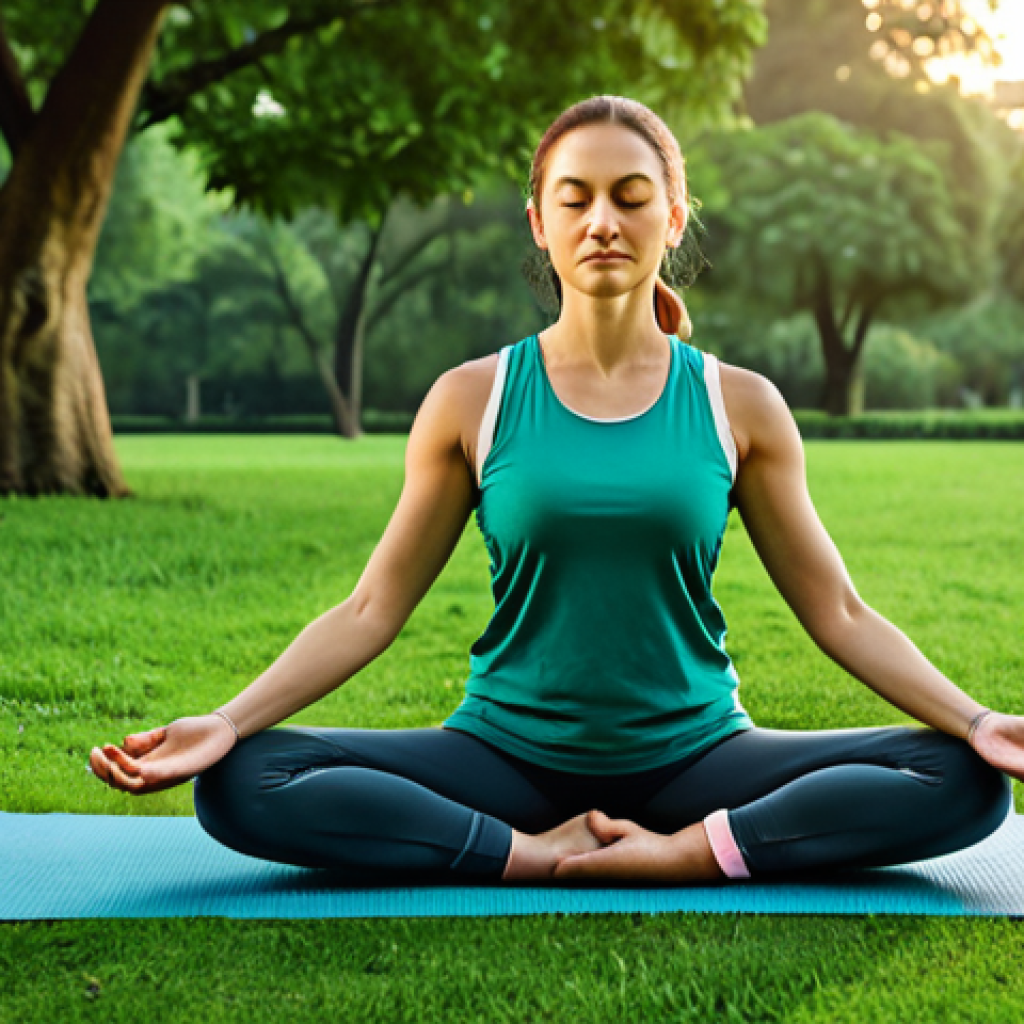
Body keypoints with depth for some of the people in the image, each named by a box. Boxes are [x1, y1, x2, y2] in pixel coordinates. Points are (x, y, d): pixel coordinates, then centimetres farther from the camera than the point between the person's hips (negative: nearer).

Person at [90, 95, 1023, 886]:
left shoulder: (738, 407, 2)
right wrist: (224, 723, -9)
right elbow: (371, 609, 2)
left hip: (693, 754, 1)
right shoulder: (472, 402, 1)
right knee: (241, 786, -23)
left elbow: (837, 611, 5)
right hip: (508, 753, 0)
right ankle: (530, 854, -21)